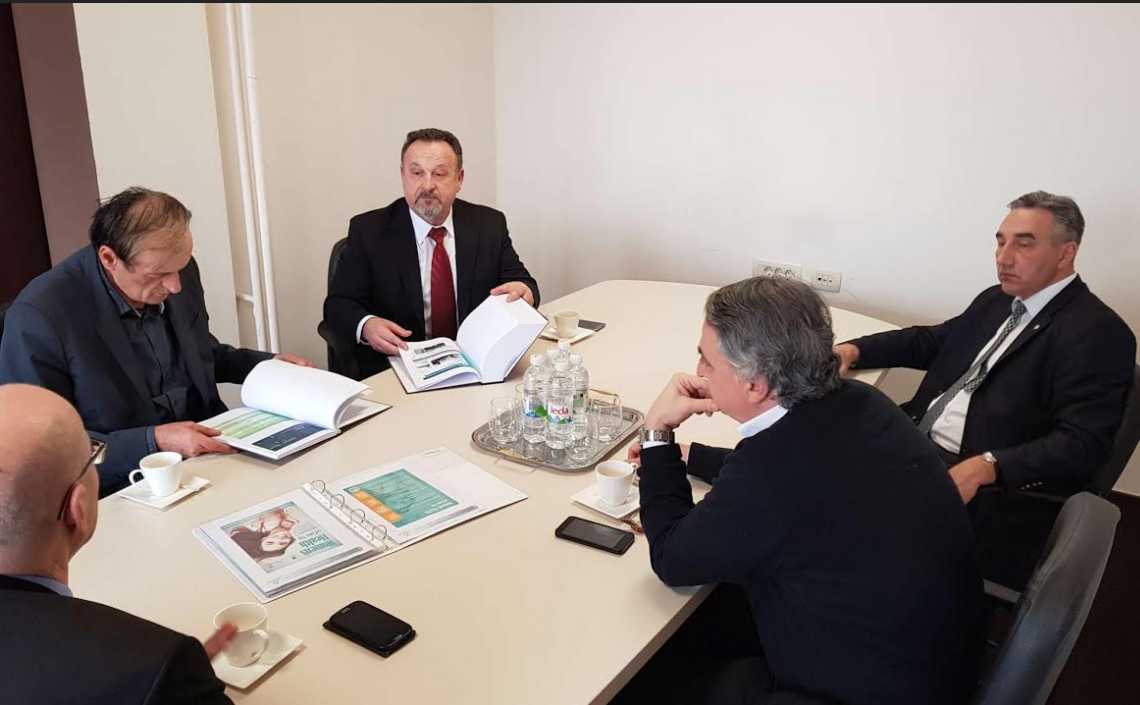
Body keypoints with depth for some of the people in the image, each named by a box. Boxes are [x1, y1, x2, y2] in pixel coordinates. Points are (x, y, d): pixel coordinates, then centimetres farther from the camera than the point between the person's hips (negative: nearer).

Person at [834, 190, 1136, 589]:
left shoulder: (1099, 333, -12)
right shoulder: (997, 300, 15)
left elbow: (1082, 445, -21)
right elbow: (930, 341, 24)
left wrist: (984, 466, -34)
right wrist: (853, 350, 6)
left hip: (994, 488, -8)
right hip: (917, 448, 8)